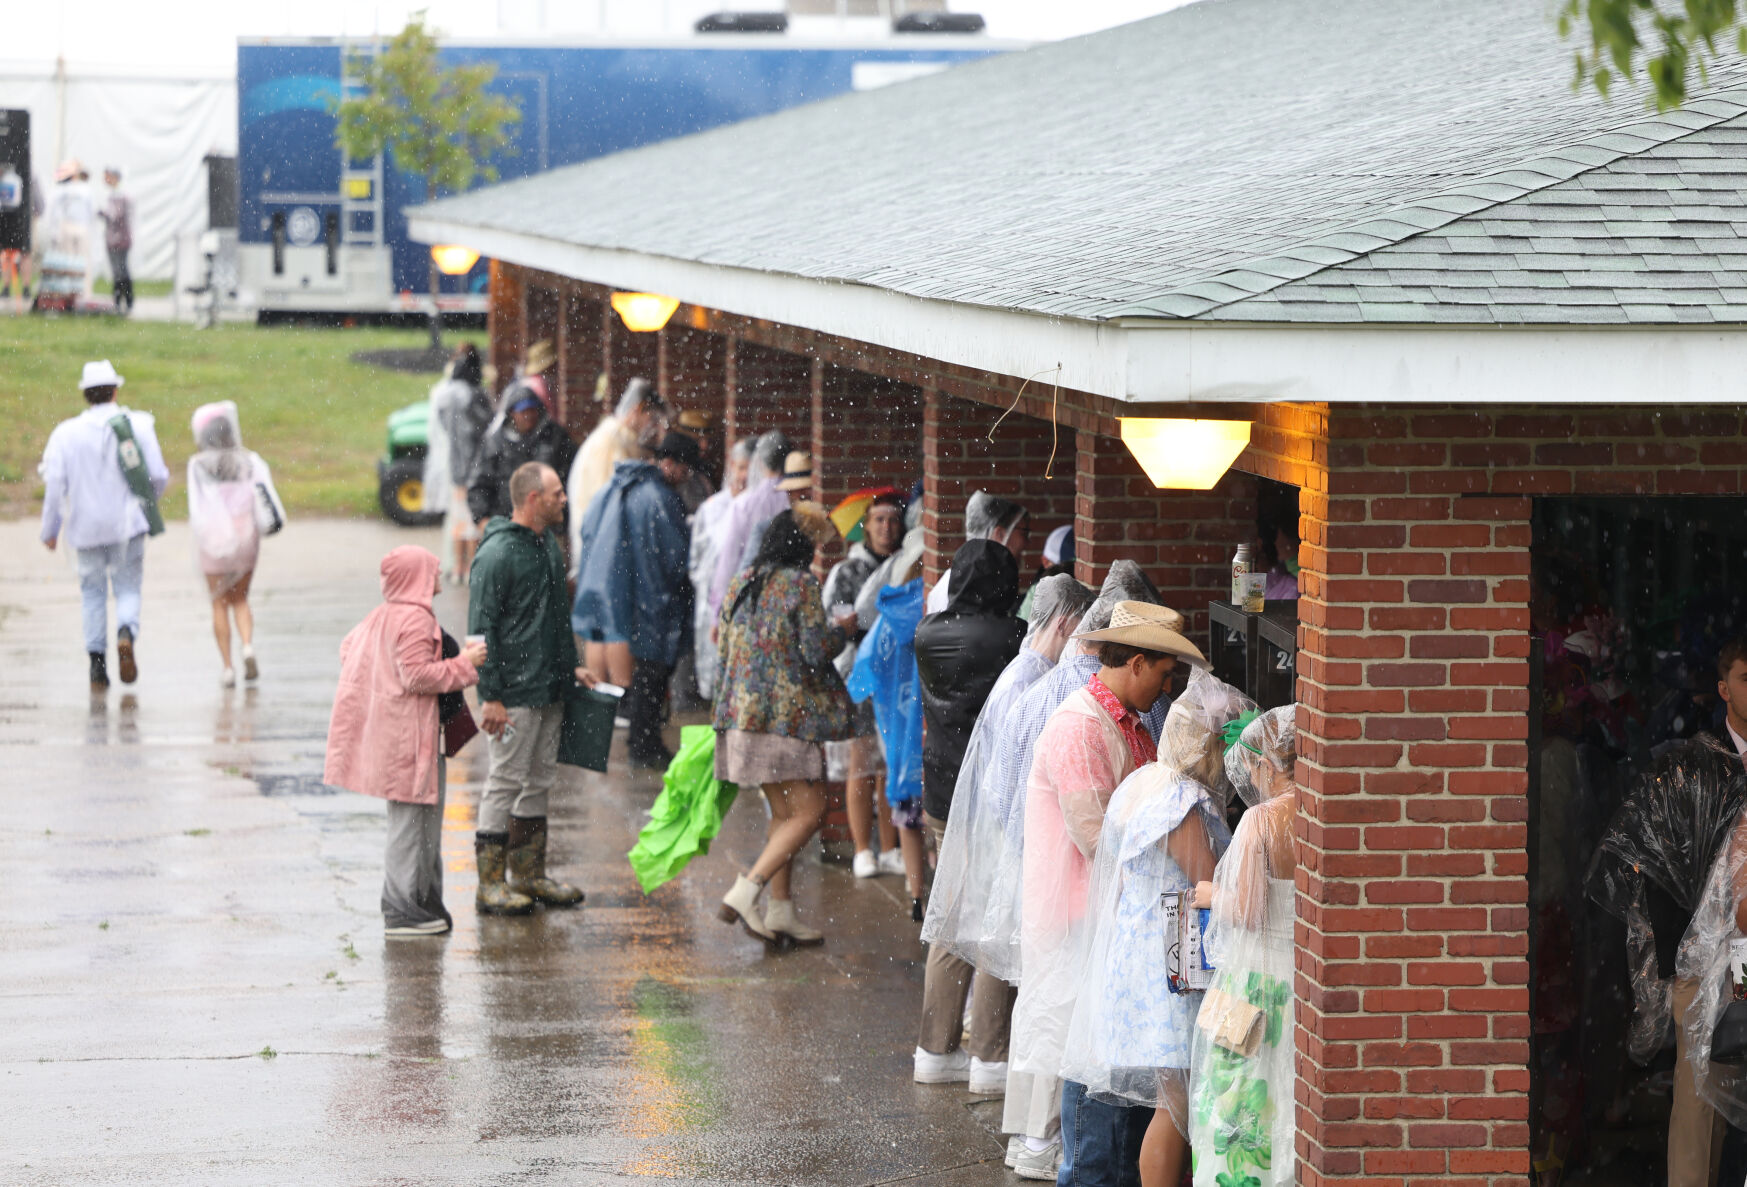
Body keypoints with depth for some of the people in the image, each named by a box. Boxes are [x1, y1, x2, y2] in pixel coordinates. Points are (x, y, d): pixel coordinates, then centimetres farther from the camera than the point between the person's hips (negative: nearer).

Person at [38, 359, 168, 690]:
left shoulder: (66, 433, -6)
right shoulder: (138, 425, -5)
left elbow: (55, 485, -8)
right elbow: (158, 475, -5)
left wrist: (50, 530, 2)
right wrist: (149, 501, 17)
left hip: (86, 526, 0)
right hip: (128, 525, 0)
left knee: (92, 591, 14)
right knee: (127, 588, 10)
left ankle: (97, 663, 7)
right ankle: (126, 633, -21)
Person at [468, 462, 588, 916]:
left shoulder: (550, 546, 12)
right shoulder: (497, 554, -15)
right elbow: (482, 629, -16)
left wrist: (572, 666, 19)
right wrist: (491, 695, -18)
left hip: (551, 691, 9)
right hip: (515, 693, -9)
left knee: (540, 781, 14)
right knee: (506, 781, -4)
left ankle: (528, 874, 23)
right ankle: (491, 883, 3)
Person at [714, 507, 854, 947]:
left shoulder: (740, 584, 12)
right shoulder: (800, 585, -9)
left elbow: (725, 649, 16)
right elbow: (816, 653, -13)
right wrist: (839, 630, 6)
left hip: (742, 711, 8)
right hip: (788, 712, -8)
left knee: (783, 813, 15)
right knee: (809, 813, -3)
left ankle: (780, 911, 12)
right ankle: (745, 892, -15)